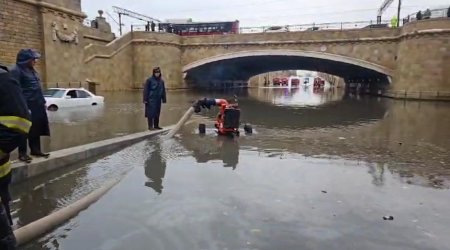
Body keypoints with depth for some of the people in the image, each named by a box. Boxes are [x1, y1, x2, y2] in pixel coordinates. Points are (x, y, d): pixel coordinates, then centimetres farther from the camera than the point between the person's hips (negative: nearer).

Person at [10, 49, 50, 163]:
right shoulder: (17, 71, -9)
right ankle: (22, 153, 8)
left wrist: (42, 102, 17)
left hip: (37, 106, 8)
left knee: (36, 129, 12)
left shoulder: (32, 70, 17)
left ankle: (35, 150, 21)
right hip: (26, 106, -8)